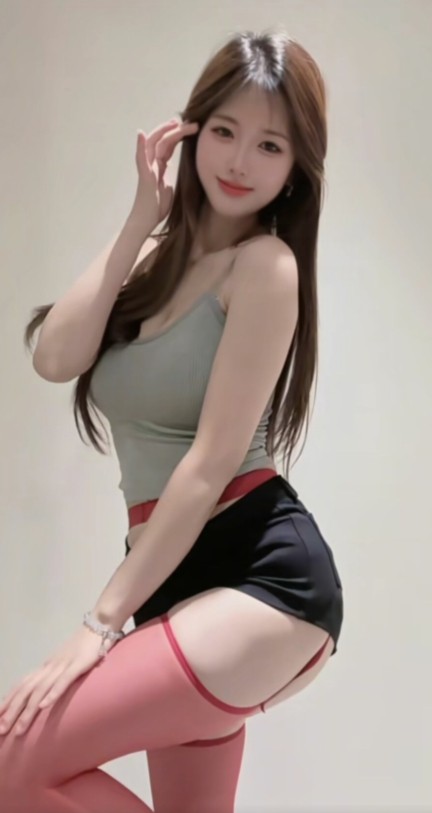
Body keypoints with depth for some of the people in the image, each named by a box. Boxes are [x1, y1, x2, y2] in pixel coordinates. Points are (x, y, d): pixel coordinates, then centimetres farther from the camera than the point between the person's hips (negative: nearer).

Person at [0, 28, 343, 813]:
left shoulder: (264, 265, -10)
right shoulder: (162, 251, 13)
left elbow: (212, 462, -16)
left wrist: (100, 622, -15)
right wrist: (140, 221, -4)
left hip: (261, 576, -8)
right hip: (182, 576, 8)